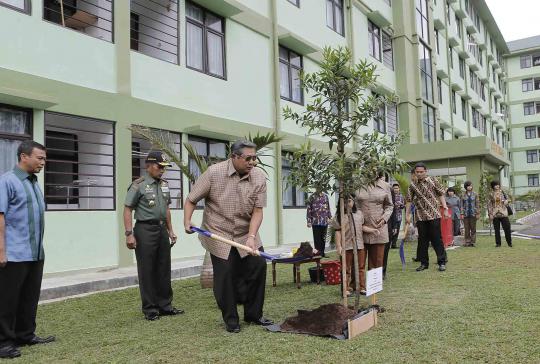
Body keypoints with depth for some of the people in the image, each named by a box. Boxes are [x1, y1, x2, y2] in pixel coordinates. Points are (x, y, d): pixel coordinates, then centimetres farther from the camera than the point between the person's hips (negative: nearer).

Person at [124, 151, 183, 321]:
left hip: (162, 229, 7)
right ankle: (150, 309, 12)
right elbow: (127, 210, -9)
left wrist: (170, 230, 16)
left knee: (164, 270, 11)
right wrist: (129, 234, -16)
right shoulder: (138, 185, -8)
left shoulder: (164, 184, 11)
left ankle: (165, 305, 22)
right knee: (147, 271, 1)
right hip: (145, 230, -6)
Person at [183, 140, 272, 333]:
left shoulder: (259, 177, -9)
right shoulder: (214, 172, -15)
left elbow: (257, 211, -10)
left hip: (246, 234, 3)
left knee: (258, 267, -1)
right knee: (225, 277, -1)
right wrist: (187, 221, -17)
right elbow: (191, 200, -5)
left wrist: (251, 236, -22)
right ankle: (231, 320, 18)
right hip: (219, 235, -3)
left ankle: (253, 314, 19)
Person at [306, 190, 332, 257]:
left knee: (323, 238, 10)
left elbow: (328, 208, 17)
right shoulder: (312, 197, -1)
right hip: (315, 221, -4)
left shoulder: (325, 196, 10)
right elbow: (309, 210, -3)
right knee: (317, 238, -2)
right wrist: (309, 221, -7)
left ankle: (322, 252, 20)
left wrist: (330, 217, 12)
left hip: (325, 221, 4)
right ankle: (318, 252, 5)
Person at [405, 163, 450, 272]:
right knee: (422, 240, 8)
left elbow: (441, 195, 2)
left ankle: (442, 262, 8)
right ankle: (424, 263, 17)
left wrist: (445, 208, -6)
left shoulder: (433, 181, 1)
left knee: (437, 239, -1)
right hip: (420, 217, 3)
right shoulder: (413, 185, 7)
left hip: (434, 215, -3)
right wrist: (407, 215, 7)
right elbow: (409, 201, 10)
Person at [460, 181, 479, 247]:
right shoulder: (463, 195, 7)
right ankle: (467, 242, 5)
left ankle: (472, 242, 8)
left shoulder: (475, 194, 5)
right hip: (466, 214, 0)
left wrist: (478, 213, -2)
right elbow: (462, 205, 7)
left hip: (473, 214, 0)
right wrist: (462, 214, -1)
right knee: (466, 229, 1)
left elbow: (477, 204, 4)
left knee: (473, 229, 3)